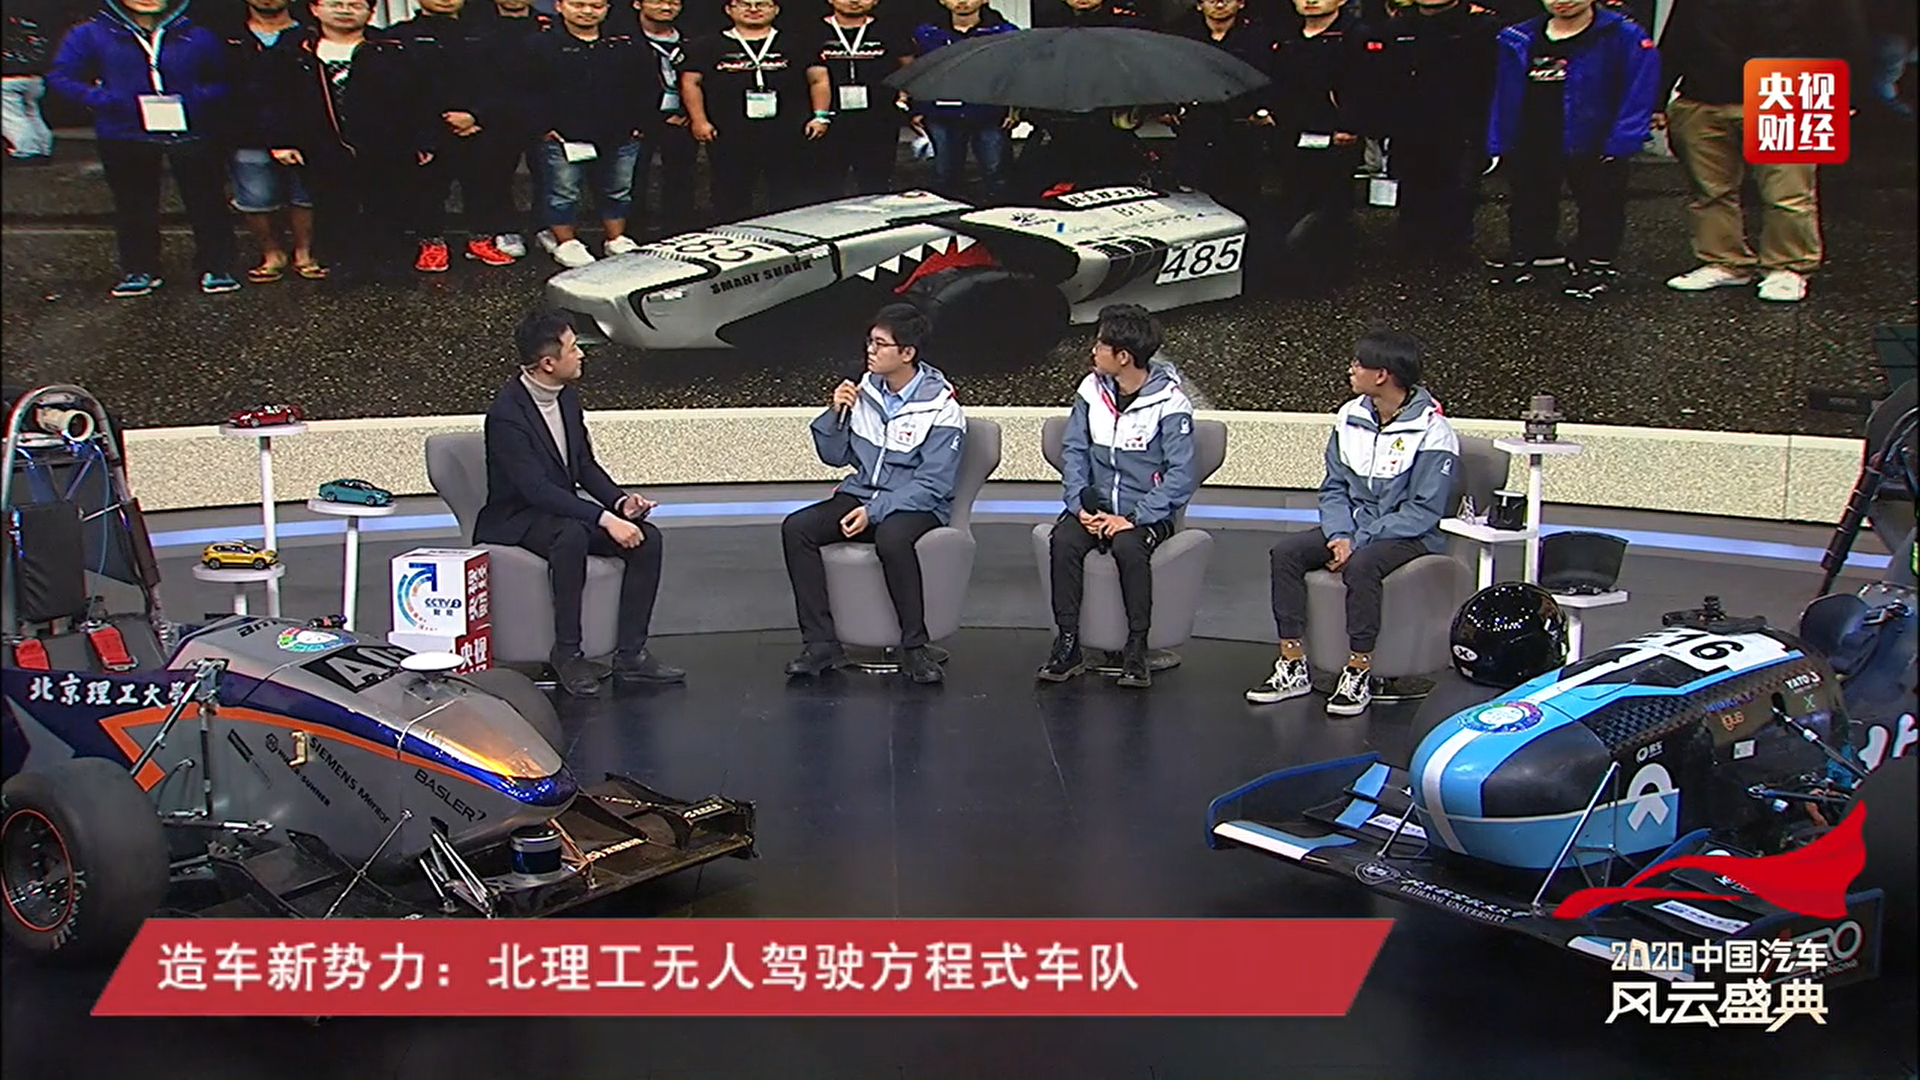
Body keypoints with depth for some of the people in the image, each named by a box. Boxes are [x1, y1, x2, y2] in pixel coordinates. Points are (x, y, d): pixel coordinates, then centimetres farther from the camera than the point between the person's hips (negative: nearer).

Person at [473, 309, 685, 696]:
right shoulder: (506, 414, -23)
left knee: (647, 537, -13)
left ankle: (630, 654, -9)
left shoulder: (567, 395, 3)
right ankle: (567, 653, -25)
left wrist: (620, 501, -8)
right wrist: (604, 519, -34)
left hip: (564, 507, 8)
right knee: (572, 535, -39)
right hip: (517, 518, -8)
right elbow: (537, 489, -29)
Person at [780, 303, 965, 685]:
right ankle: (821, 642, -16)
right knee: (796, 528, -18)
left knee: (891, 537, -39)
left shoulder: (941, 409, -12)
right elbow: (835, 455, 14)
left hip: (917, 507, -6)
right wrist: (835, 414, -5)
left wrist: (874, 512, -24)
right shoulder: (865, 392, 5)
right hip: (861, 495, 6)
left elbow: (932, 486, -16)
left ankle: (914, 648, -25)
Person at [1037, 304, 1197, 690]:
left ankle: (1137, 649, -21)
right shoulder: (1092, 389, 4)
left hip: (1147, 513, -4)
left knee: (1128, 546, -35)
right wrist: (1080, 506, -10)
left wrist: (1133, 519, -22)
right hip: (1096, 504, 4)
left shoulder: (1169, 401, -11)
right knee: (1063, 540, -26)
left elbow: (1180, 476, -14)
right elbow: (1074, 451, 6)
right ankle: (1067, 644, -19)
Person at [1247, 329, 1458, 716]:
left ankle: (1358, 673, -25)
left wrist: (1358, 541, -22)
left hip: (1411, 536, -6)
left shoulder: (1433, 433, -15)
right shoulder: (1350, 417, 5)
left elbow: (1423, 512, -17)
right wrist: (1340, 535, -11)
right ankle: (1293, 668, -15)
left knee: (1361, 565, -37)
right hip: (1354, 525, 6)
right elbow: (1334, 487, 8)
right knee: (1286, 551, -17)